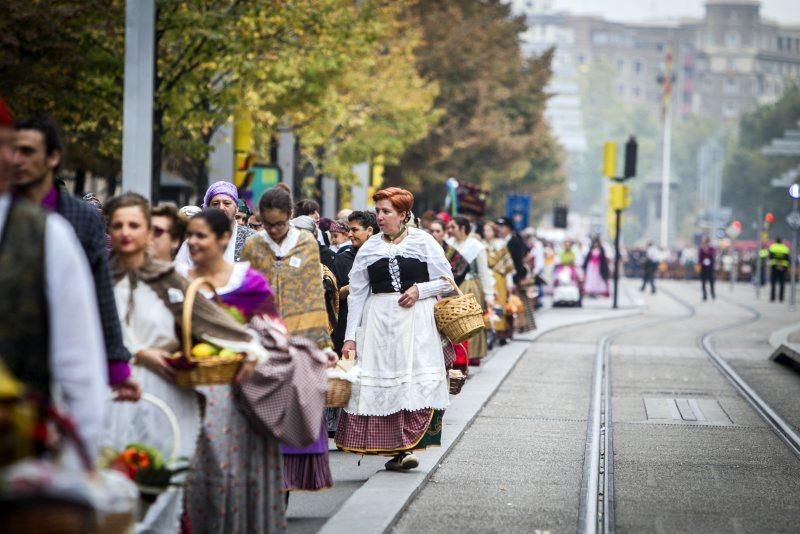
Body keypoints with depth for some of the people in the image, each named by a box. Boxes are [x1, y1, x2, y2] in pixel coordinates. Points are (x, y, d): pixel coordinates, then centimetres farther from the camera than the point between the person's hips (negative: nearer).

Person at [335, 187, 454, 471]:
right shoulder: (369, 248, 12)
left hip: (416, 319, -3)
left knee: (416, 380, -12)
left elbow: (446, 281, 7)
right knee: (382, 381, -4)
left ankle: (409, 444, -12)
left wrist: (419, 290, -10)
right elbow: (357, 294, 12)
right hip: (378, 319, 3)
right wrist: (351, 336, 6)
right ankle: (394, 447, -1)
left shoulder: (423, 241, 5)